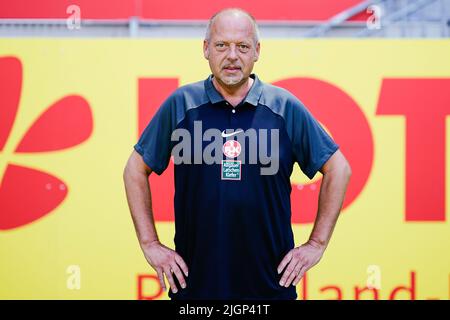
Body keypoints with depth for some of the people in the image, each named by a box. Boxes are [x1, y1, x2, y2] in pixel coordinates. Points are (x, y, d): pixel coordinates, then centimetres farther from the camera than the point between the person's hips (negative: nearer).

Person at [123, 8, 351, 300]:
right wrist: (150, 244, 3)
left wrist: (317, 244, 3)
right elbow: (136, 169, 8)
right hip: (194, 282, 0)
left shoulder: (286, 107, 0)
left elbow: (338, 169, 7)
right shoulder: (180, 105, 0)